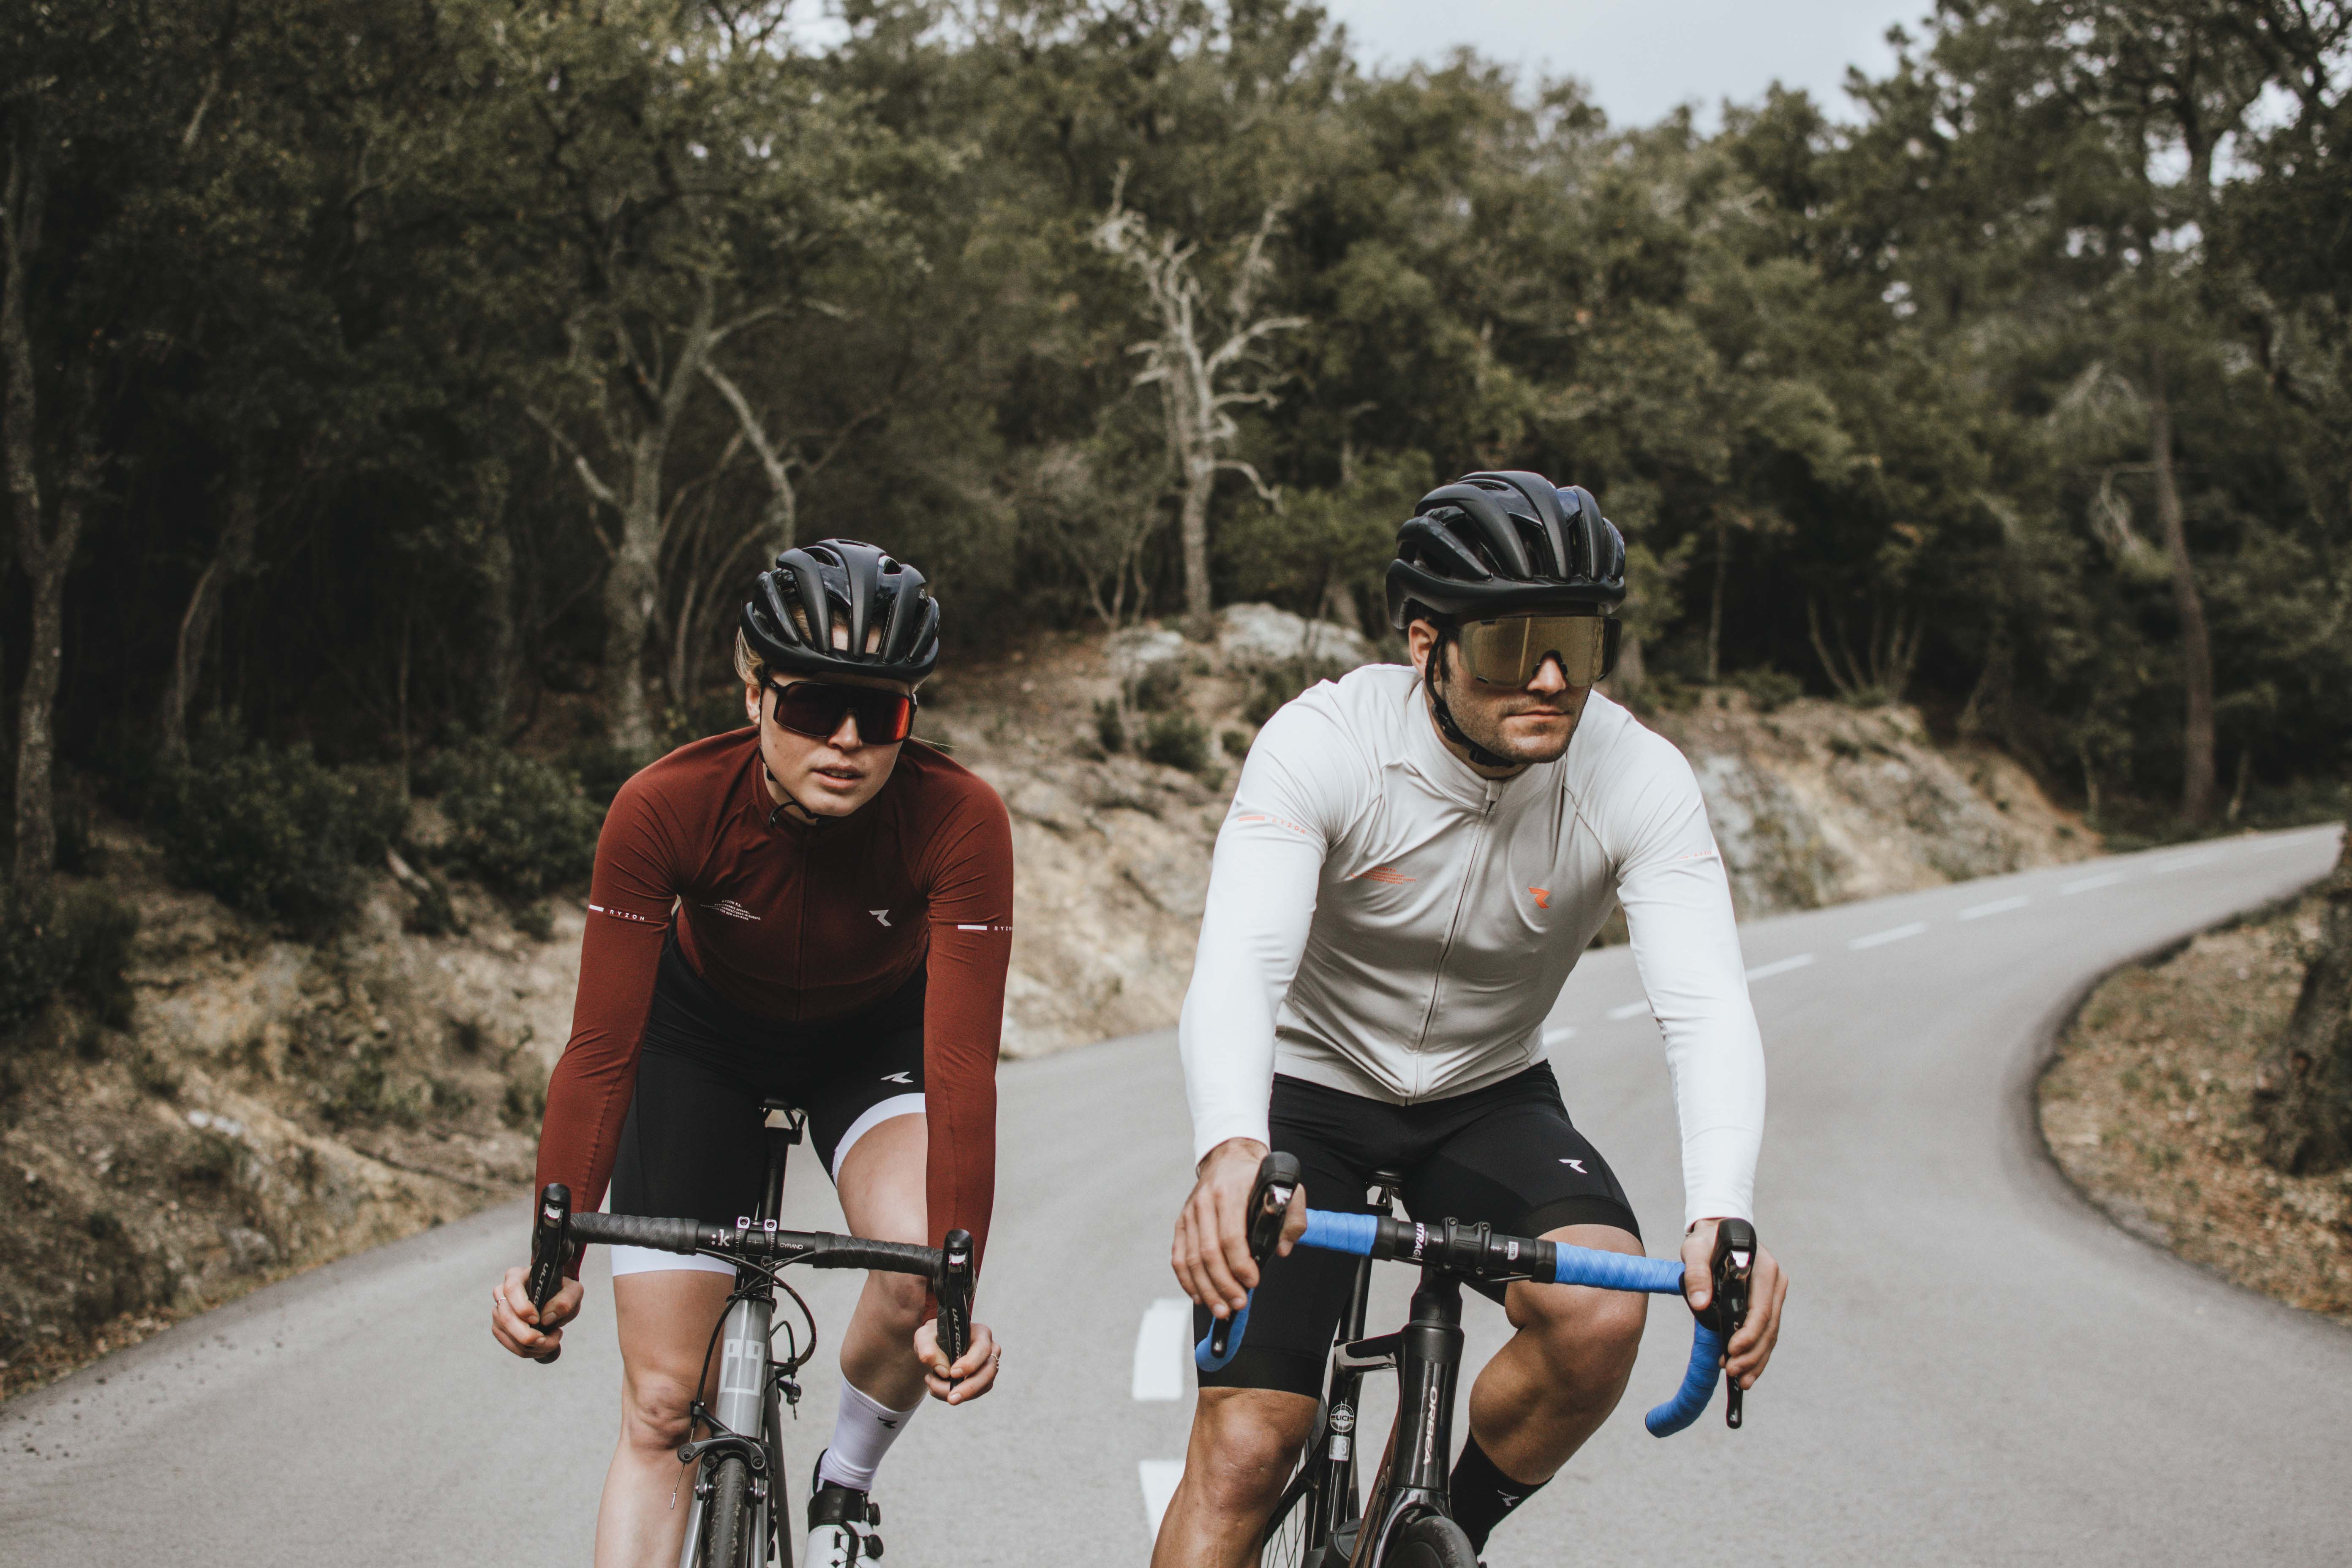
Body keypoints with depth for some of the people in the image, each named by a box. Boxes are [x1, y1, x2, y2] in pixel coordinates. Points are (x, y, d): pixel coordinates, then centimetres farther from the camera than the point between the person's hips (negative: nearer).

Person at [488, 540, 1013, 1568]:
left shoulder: (959, 821, -33)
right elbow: (601, 1050, -32)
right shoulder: (667, 808, -33)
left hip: (875, 1035, 0)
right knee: (662, 1407, -5)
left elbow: (960, 1066, -36)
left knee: (918, 1280, -28)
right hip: (705, 1034, 0)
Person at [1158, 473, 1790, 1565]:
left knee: (1600, 1314, -27)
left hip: (1489, 1100, 2)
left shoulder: (1639, 780, -21)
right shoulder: (1323, 744, -27)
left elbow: (1706, 1006, -31)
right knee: (1241, 1454, -13)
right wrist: (1231, 1155, -60)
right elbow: (1238, 967, -39)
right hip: (1309, 1092, -2)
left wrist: (1721, 1218, -50)